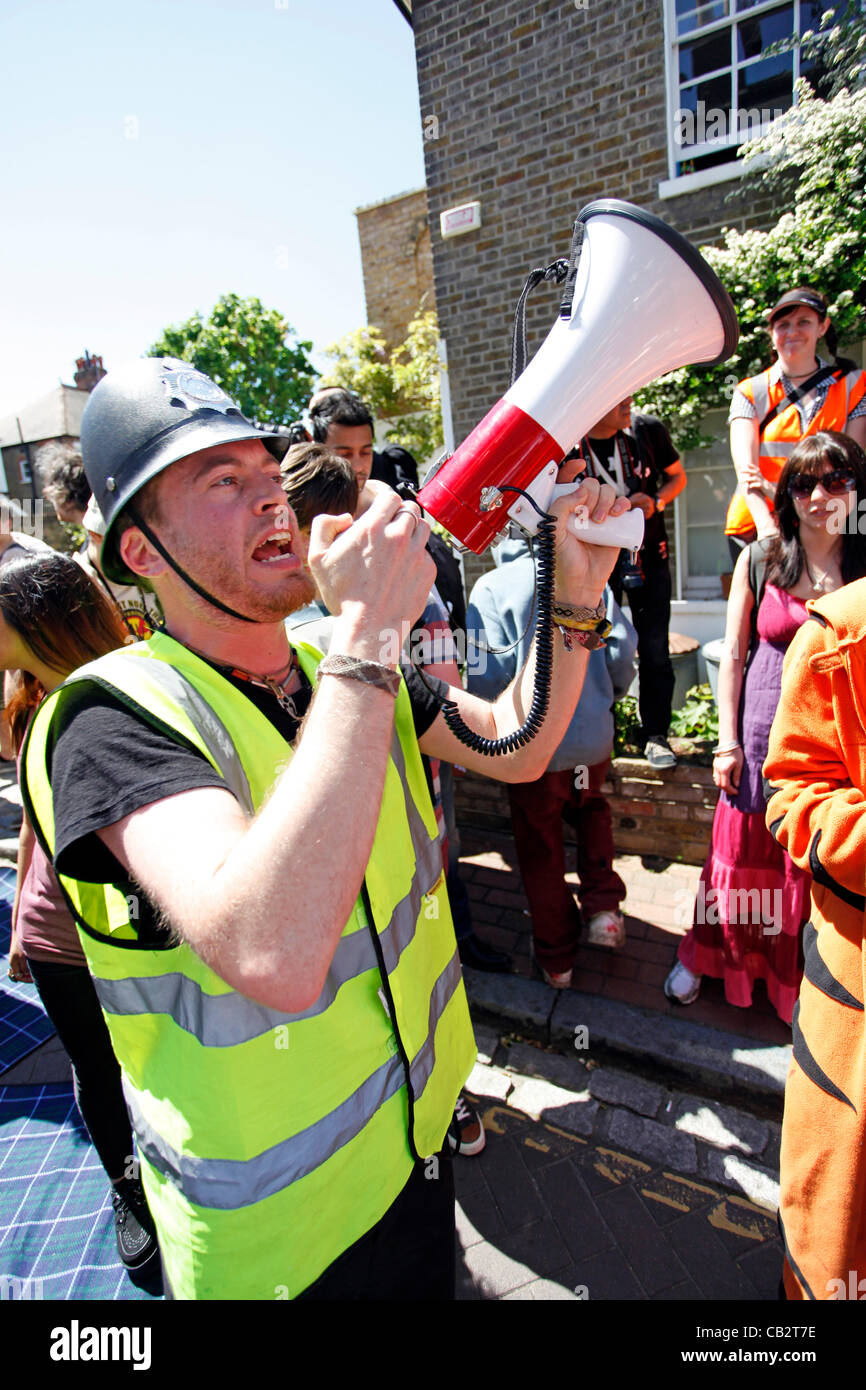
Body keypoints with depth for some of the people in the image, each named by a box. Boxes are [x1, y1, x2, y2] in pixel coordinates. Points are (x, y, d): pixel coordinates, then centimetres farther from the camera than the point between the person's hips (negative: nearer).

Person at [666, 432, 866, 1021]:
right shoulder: (760, 561, 0)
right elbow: (734, 656, 1)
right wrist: (728, 741, -2)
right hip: (765, 733, 0)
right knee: (746, 855, 12)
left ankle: (808, 980, 35)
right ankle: (704, 957, 34)